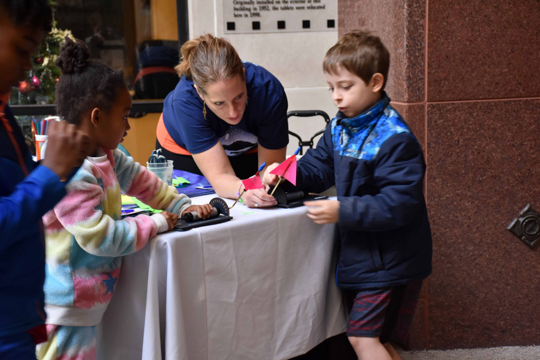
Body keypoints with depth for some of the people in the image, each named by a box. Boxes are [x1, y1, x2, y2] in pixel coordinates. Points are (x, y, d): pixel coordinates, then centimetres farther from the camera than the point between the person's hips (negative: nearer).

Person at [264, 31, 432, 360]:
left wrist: (343, 211, -29)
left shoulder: (395, 140, -22)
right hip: (360, 253, 9)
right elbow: (317, 168, 9)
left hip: (389, 259, -8)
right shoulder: (339, 128, 5)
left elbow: (398, 205, -26)